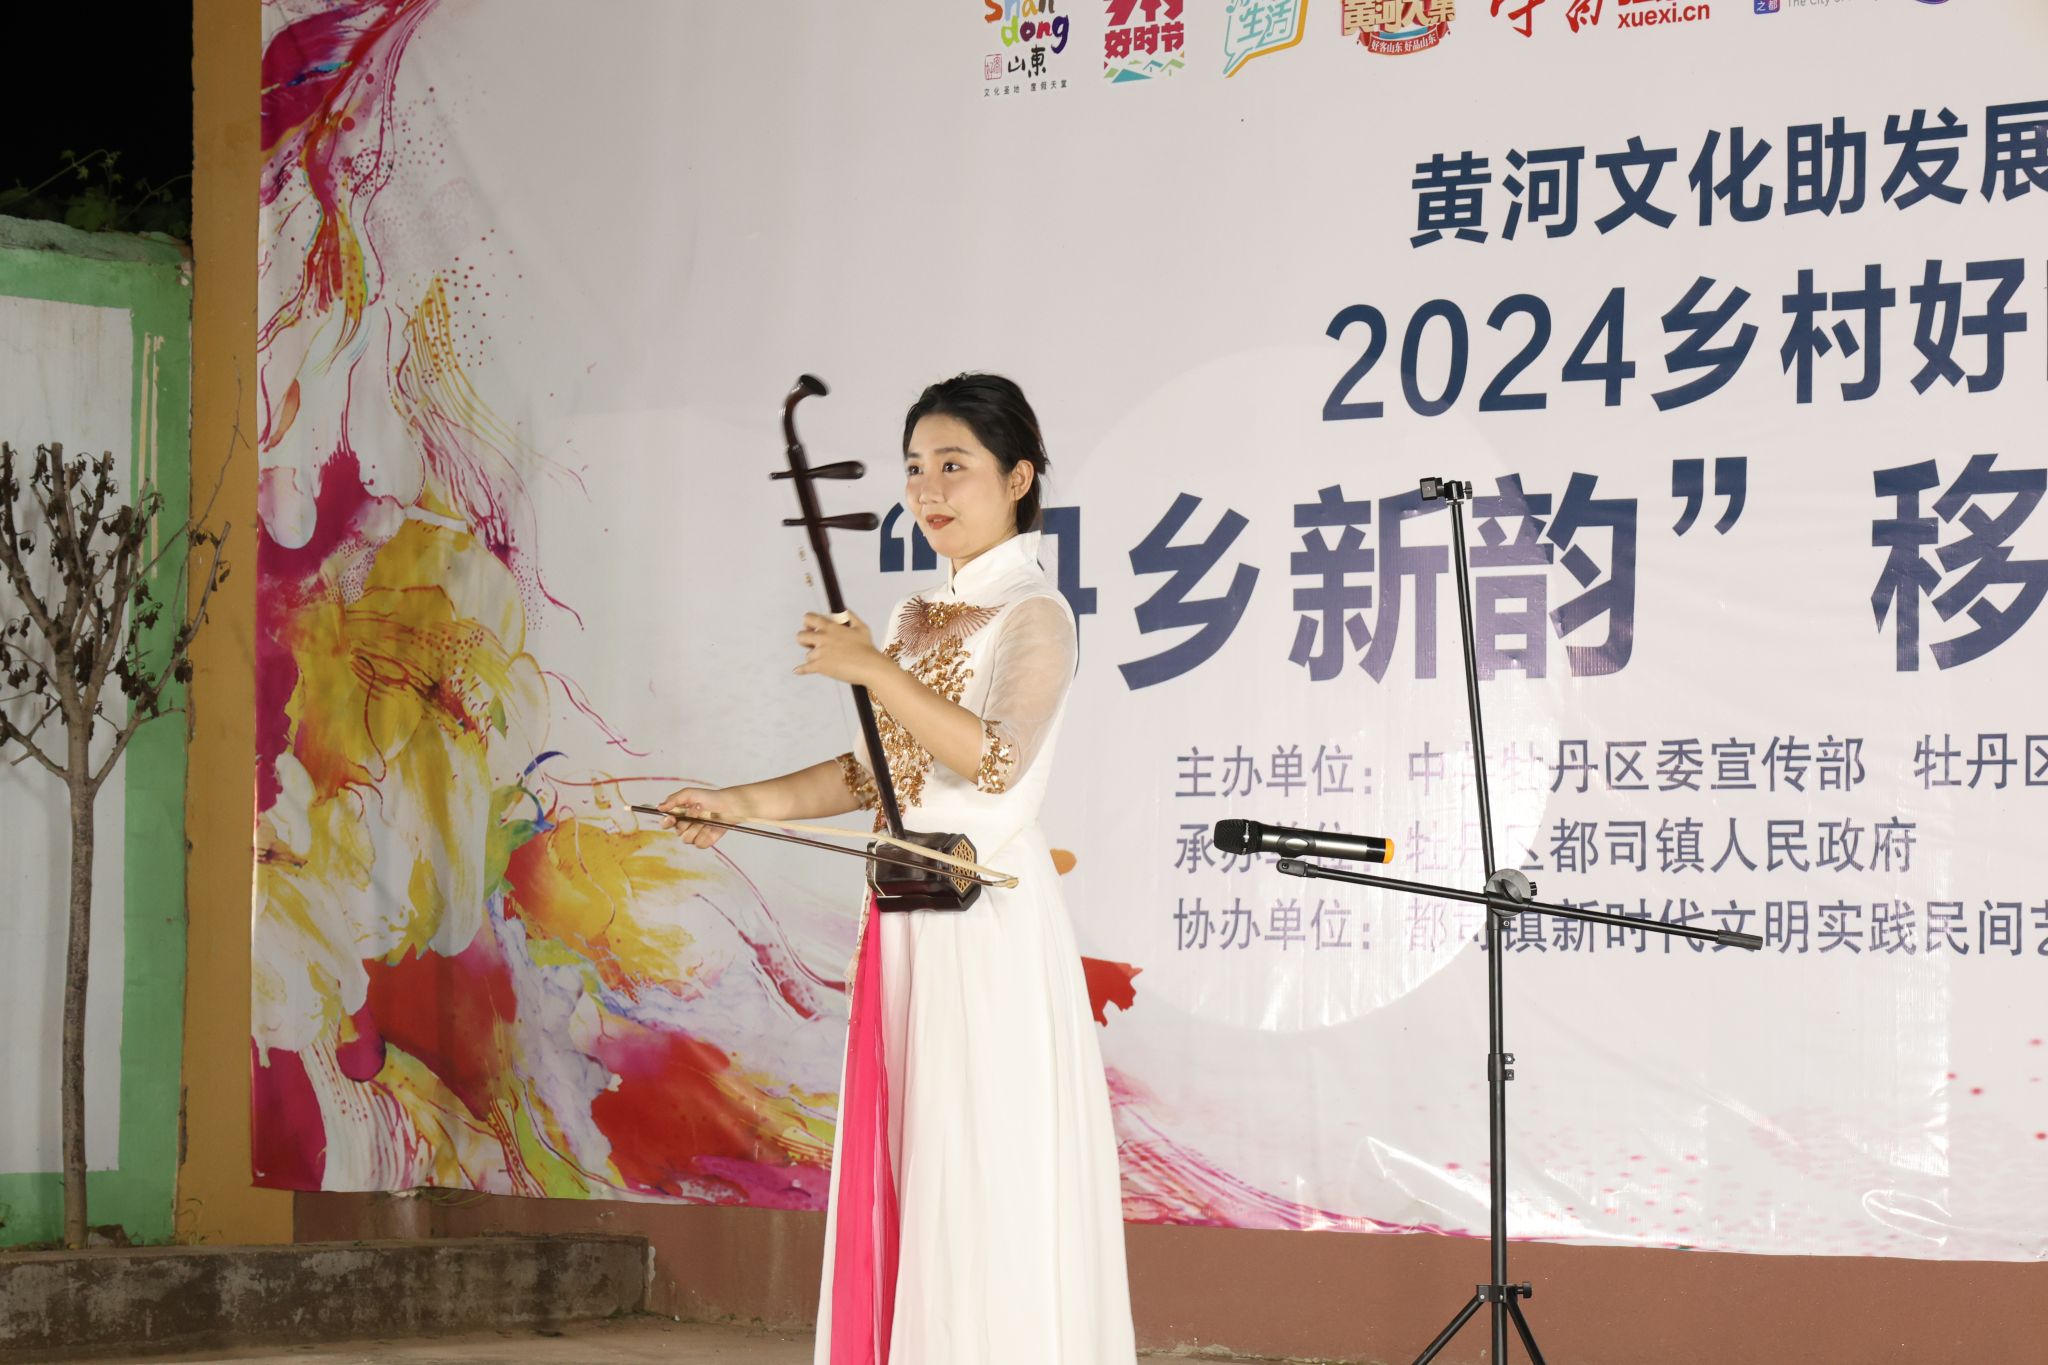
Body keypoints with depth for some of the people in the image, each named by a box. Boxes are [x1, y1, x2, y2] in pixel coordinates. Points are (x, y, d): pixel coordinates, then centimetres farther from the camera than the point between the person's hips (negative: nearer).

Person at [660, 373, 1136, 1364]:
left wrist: (875, 673, -24)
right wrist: (744, 804, 11)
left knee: (986, 1184, -6)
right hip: (909, 927, 8)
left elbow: (996, 760, -22)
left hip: (989, 924, -8)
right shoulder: (916, 618, 16)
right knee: (904, 1178, 7)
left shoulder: (1033, 616, -7)